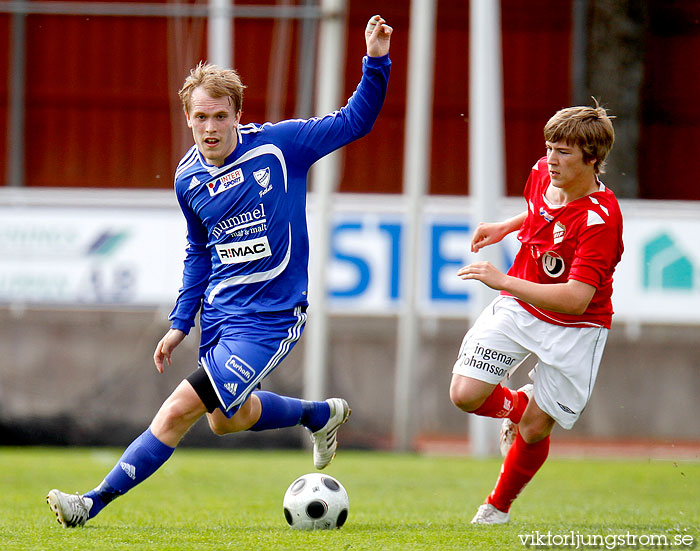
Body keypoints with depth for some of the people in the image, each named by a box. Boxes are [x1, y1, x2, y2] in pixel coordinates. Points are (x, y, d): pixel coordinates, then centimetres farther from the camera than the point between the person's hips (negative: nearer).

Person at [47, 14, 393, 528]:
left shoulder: (279, 144, -13)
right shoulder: (189, 177, 3)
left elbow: (356, 120, -4)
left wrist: (377, 62, -18)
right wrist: (181, 322, 15)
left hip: (270, 317, -7)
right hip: (218, 311, 7)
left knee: (178, 412, -15)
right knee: (229, 418, 23)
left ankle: (95, 502, -8)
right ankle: (323, 414, 48)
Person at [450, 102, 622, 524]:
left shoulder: (600, 218, -30)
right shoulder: (543, 173, -9)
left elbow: (575, 299, -38)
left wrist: (503, 281, -42)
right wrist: (505, 228, 10)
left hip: (574, 327, -5)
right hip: (519, 306, 5)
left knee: (534, 429, -3)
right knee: (465, 395, -11)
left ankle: (499, 507, 24)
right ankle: (515, 405, 24)